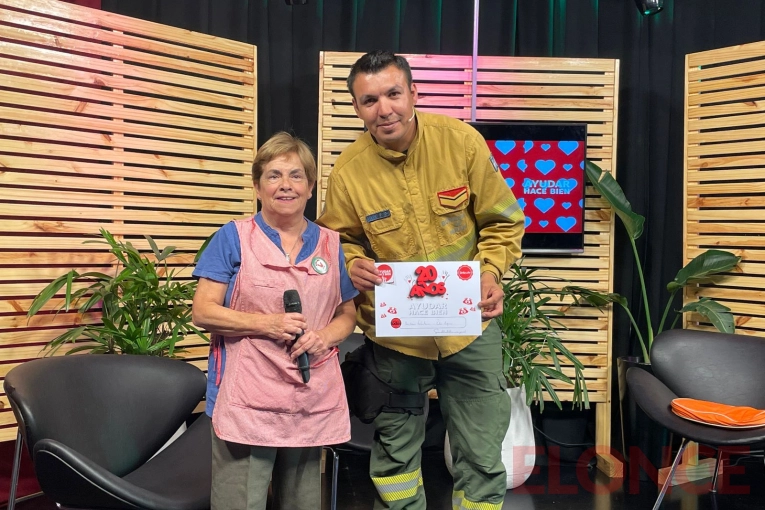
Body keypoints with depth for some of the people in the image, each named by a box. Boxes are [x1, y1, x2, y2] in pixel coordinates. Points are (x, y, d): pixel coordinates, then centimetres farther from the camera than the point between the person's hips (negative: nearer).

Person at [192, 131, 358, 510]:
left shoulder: (331, 244, 9)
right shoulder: (233, 237, -1)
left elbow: (347, 315, 13)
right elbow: (202, 311, -5)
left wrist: (324, 337, -9)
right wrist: (268, 324, -17)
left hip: (312, 401, 4)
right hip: (246, 400, -3)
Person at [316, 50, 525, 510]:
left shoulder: (461, 141, -11)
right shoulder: (348, 171, -12)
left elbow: (503, 222, -2)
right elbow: (339, 242, 3)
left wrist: (491, 272, -18)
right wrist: (353, 264, -18)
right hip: (394, 331, 1)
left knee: (482, 455, 9)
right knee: (396, 447, 20)